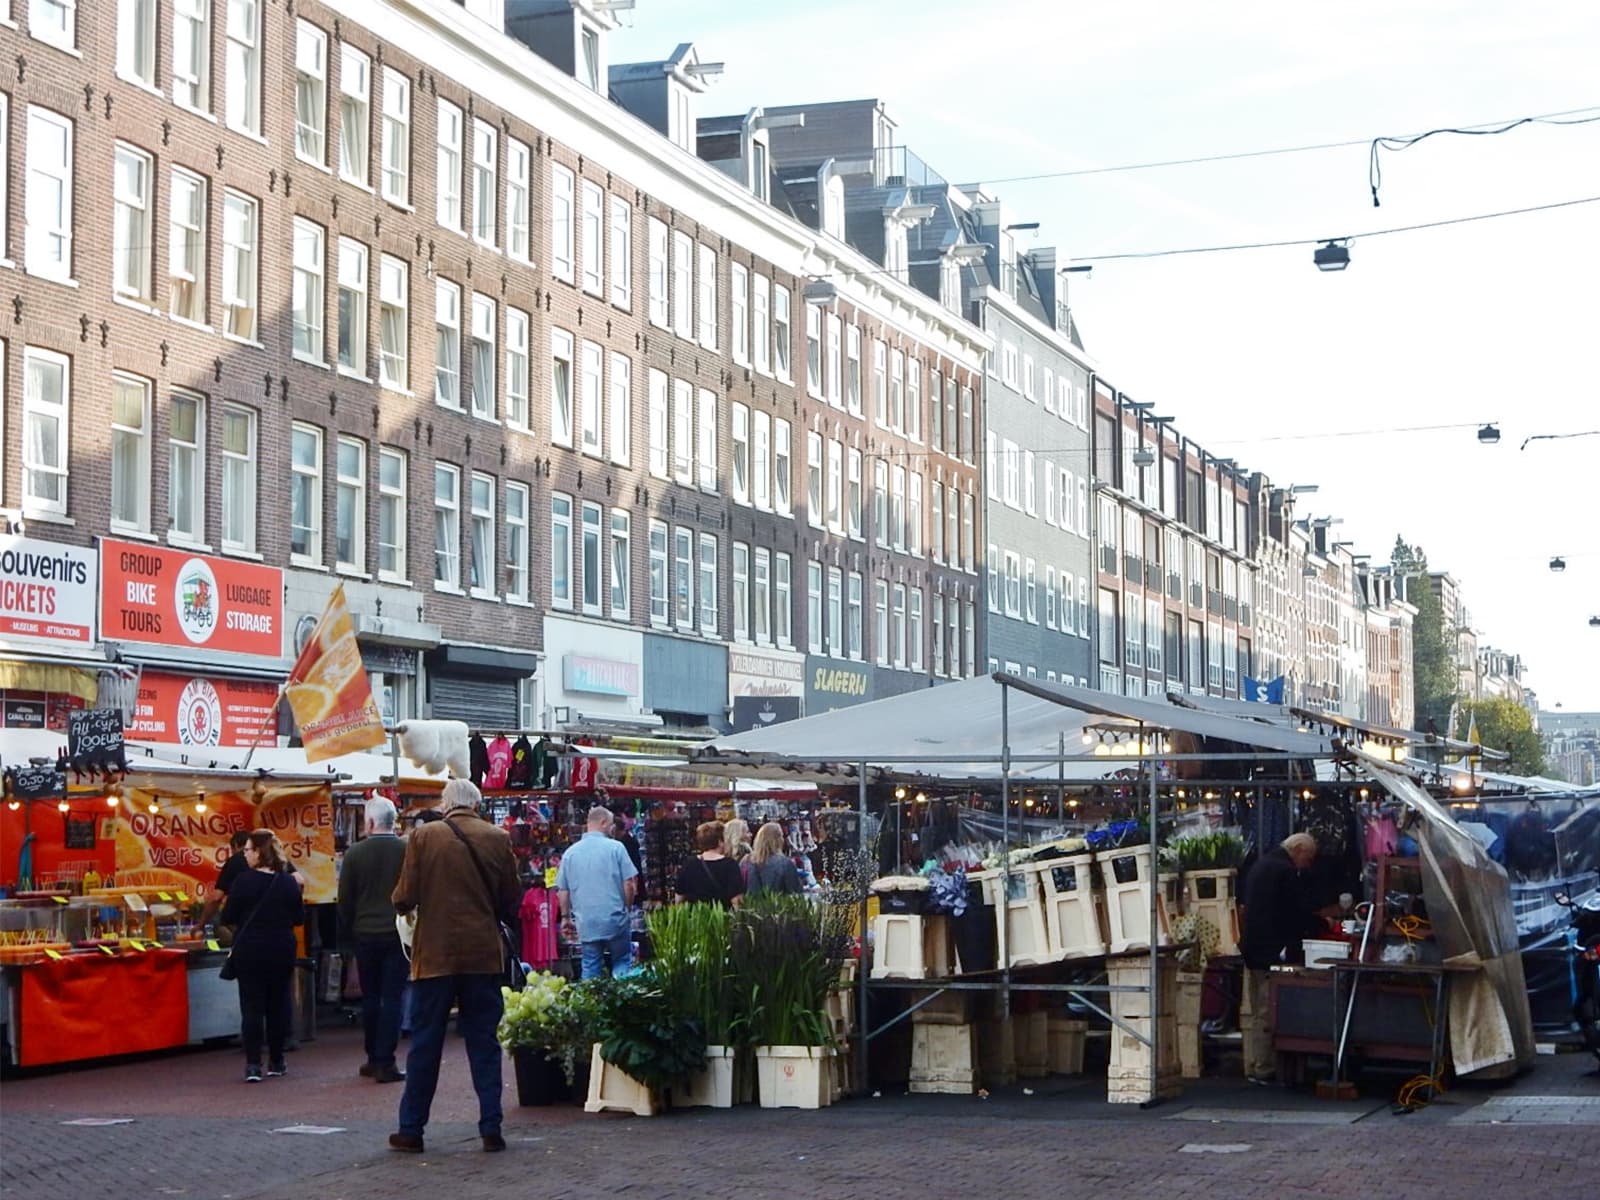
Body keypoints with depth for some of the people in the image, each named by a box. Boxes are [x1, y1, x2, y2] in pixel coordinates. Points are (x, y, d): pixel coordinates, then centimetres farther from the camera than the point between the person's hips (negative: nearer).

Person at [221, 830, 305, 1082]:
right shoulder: (288, 882, -3)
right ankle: (276, 1062, 18)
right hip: (282, 951, 3)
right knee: (278, 1004, 12)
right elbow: (299, 918, 6)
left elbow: (227, 917, -7)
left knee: (251, 1005, 1)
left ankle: (253, 1064, -7)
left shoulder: (243, 880, -12)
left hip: (249, 950, -3)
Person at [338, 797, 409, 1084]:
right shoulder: (408, 851, -7)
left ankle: (374, 1058, 18)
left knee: (370, 998, 13)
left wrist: (346, 937, 10)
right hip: (398, 934, -1)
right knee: (392, 998, 1)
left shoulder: (354, 853, -5)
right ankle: (385, 1062, -2)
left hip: (365, 934, 1)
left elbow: (345, 900, 0)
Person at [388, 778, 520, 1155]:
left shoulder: (423, 836, -4)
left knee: (425, 1044, 6)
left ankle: (411, 1130, 11)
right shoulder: (498, 839, 1)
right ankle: (491, 1129, 5)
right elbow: (512, 902, 5)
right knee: (484, 1043, 7)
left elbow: (404, 899, -6)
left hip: (435, 954, -1)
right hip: (484, 955, 1)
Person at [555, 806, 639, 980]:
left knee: (590, 968, 8)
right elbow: (629, 884, -6)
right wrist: (627, 907, 10)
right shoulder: (615, 847, -6)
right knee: (622, 962, 9)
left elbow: (562, 890, 8)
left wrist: (565, 917, 19)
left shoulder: (570, 853, 5)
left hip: (586, 924, 3)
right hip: (615, 919, -3)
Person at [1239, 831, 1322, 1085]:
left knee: (1253, 1013, 12)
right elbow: (1301, 913, -16)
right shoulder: (1287, 872, -15)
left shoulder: (1260, 865, 16)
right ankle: (1265, 1070, -4)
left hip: (1252, 950, 9)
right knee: (1268, 1014, -5)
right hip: (1273, 952, -9)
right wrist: (1322, 924, 3)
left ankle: (1252, 1067, 16)